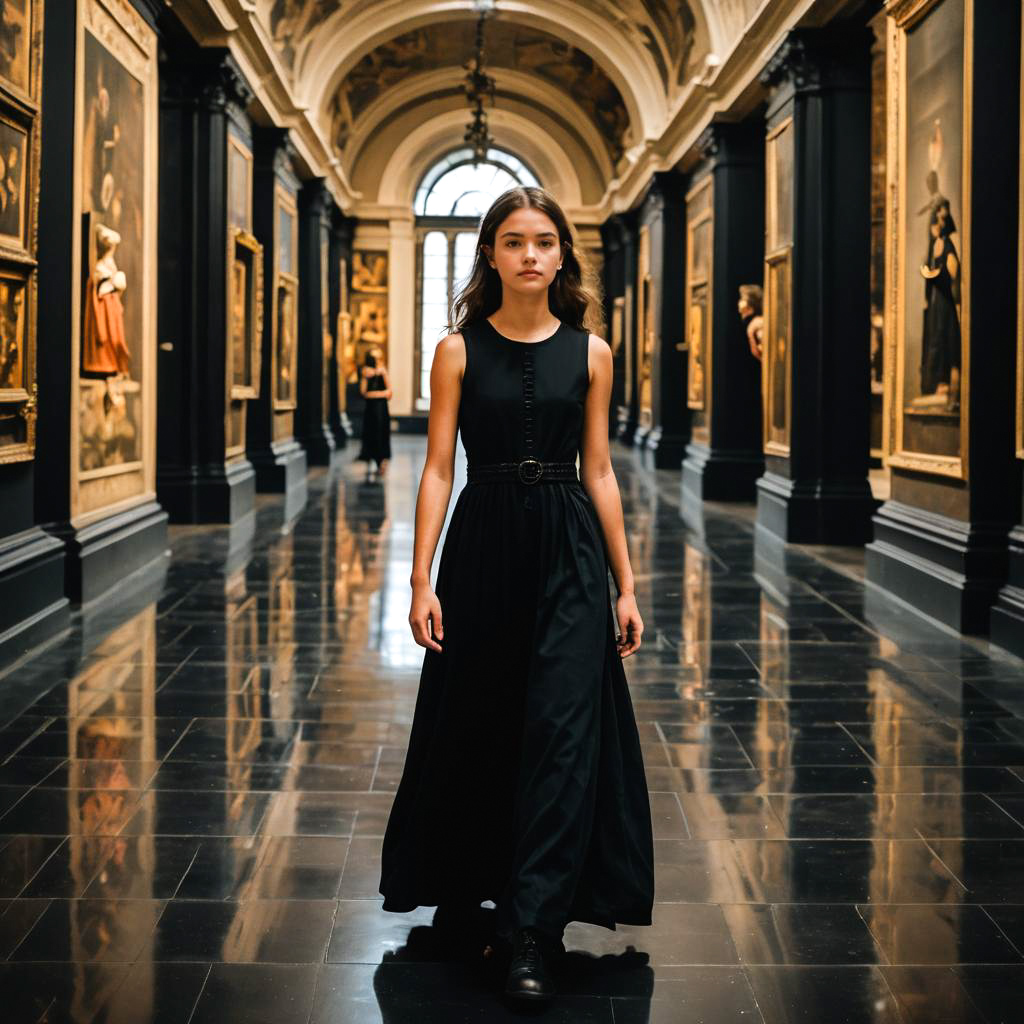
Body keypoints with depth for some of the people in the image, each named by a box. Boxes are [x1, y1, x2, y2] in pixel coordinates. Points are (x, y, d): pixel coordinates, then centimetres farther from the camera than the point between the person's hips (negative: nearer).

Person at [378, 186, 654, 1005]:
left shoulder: (590, 352, 5)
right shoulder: (459, 350, 1)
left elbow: (598, 471, 7)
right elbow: (438, 467, -1)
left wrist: (626, 585, 5)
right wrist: (422, 579, -10)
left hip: (570, 550, 1)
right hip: (482, 545, 0)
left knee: (562, 731, -7)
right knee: (473, 731, 8)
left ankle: (532, 932, -5)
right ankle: (462, 896, 28)